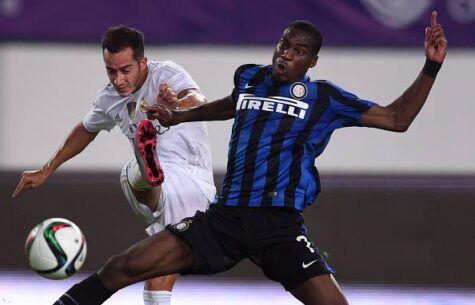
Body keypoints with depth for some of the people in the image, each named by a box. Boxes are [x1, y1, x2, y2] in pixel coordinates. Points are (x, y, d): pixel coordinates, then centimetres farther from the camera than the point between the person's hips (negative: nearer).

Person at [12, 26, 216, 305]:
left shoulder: (167, 74, -11)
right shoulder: (110, 99, 9)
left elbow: (199, 102, -33)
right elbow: (86, 131, 31)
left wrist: (178, 106, -58)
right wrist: (45, 172, 35)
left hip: (194, 183, -5)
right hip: (159, 190, 5)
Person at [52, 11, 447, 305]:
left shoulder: (324, 98, 2)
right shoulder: (249, 77, 13)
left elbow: (396, 119, 3)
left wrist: (431, 67, -5)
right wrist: (178, 116, 43)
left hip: (280, 223, -2)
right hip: (225, 215, 3)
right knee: (124, 267, -11)